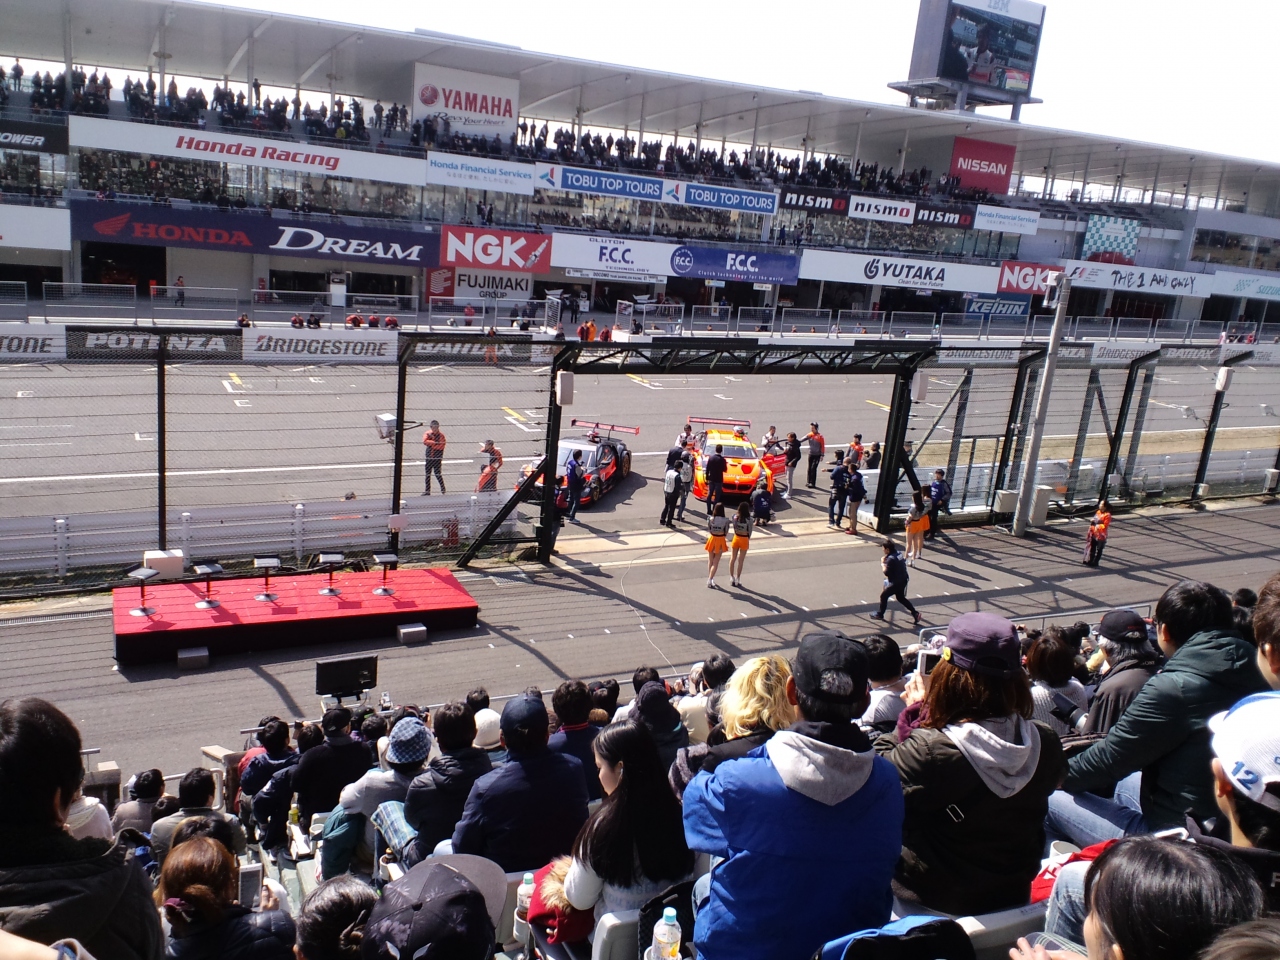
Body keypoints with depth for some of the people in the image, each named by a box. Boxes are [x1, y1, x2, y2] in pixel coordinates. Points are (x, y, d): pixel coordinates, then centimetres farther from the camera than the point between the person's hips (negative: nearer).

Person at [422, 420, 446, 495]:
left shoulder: (441, 435, 0)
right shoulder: (427, 434, 5)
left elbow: (441, 446, -11)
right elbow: (425, 441, -14)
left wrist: (431, 444, -12)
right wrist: (435, 442, -20)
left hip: (437, 457, -3)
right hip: (429, 457, 3)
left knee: (437, 473, -8)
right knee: (428, 474, 6)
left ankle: (442, 488, 10)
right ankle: (427, 490, 13)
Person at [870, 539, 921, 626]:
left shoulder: (891, 558, -23)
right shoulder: (898, 554, 5)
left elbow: (886, 573, -20)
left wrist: (882, 563, -8)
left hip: (896, 582, -9)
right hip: (903, 580, 9)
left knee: (883, 596, 6)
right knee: (901, 598, 23)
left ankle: (880, 614, 19)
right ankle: (915, 612, 20)